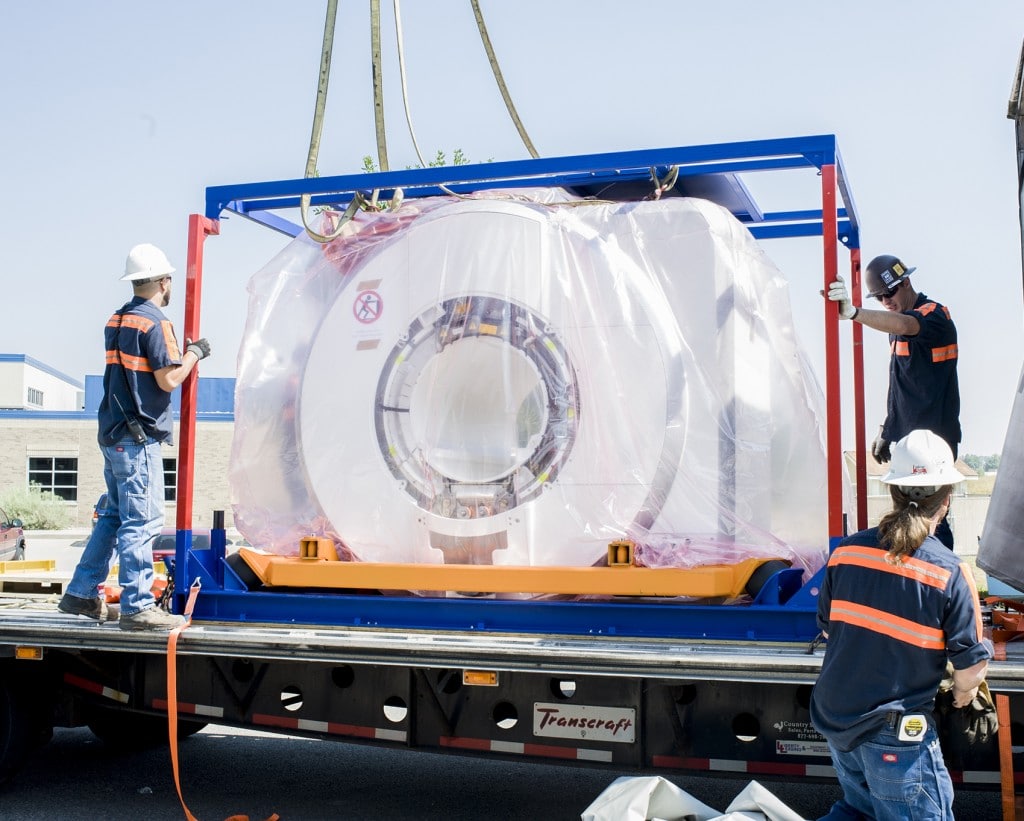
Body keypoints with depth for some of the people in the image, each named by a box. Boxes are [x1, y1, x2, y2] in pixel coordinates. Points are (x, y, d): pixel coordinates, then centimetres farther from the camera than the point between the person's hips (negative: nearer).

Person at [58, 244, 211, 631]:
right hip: (139, 438, -9)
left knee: (114, 516, 17)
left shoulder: (116, 321, 14)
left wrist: (181, 351, 20)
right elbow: (168, 379, -18)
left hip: (114, 433, 9)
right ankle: (137, 607, -4)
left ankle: (81, 594, 21)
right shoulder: (155, 323, -13)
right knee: (141, 521, -6)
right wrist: (194, 353, -2)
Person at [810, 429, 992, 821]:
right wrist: (962, 696, 10)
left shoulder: (845, 551, -4)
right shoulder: (951, 574, -16)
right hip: (896, 735, -5)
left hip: (834, 719, 5)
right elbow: (971, 668, -12)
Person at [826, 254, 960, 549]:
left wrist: (853, 312, -53)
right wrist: (885, 429, 20)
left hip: (934, 439, -8)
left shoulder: (933, 314, -12)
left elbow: (903, 325, -38)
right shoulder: (896, 321, 15)